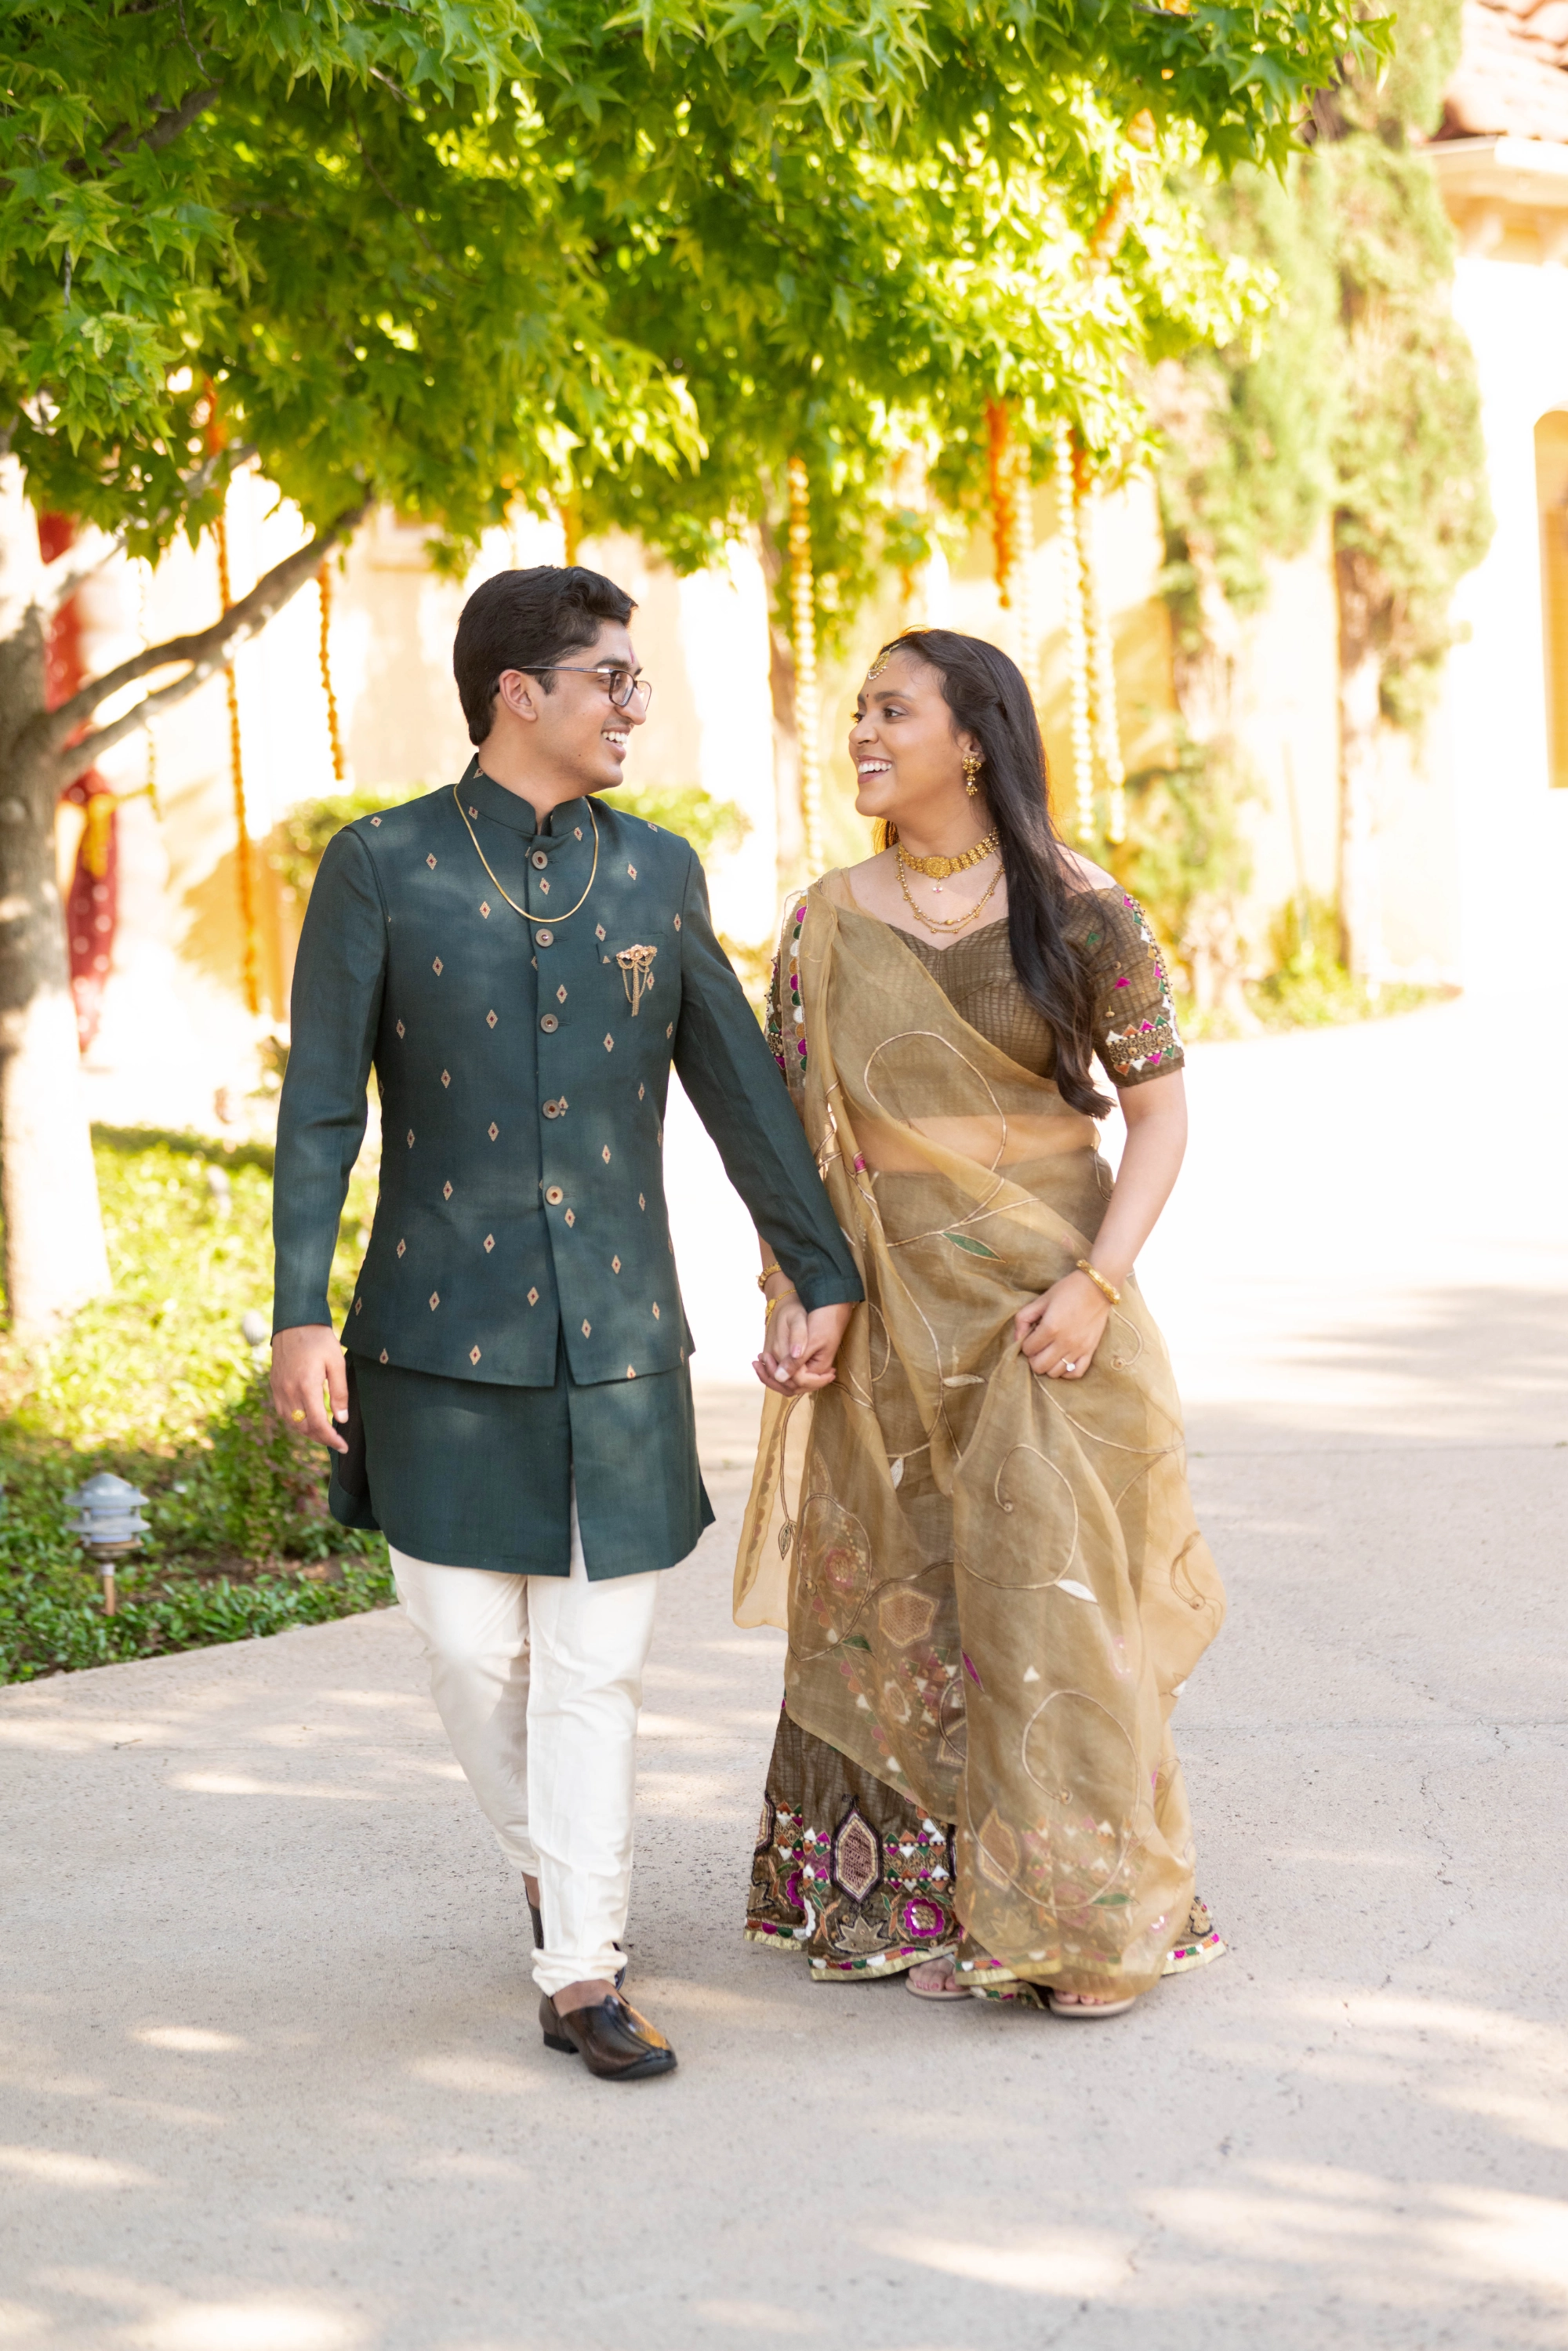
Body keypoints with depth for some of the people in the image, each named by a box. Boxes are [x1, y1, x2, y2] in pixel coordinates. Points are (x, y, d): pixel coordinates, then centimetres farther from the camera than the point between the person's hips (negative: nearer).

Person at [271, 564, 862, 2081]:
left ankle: (581, 1976, 6)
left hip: (618, 1334, 2)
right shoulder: (380, 867, -3)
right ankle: (550, 1866, 31)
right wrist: (299, 1314, -11)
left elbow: (736, 1084, 12)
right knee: (474, 1651, 3)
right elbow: (321, 1106, -4)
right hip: (444, 1330, -2)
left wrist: (824, 1271, 12)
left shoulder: (656, 871, 6)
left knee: (596, 1665, 0)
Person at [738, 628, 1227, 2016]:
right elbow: (790, 1126, 6)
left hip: (1045, 1311, -3)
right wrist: (790, 1300, -4)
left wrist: (1098, 1284, -14)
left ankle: (1076, 1914, 5)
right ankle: (899, 1900, 19)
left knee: (1053, 1594, -5)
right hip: (889, 1316, 3)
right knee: (892, 1602, 7)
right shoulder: (828, 925, 5)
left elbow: (1161, 1109, -4)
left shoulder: (1078, 912, -4)